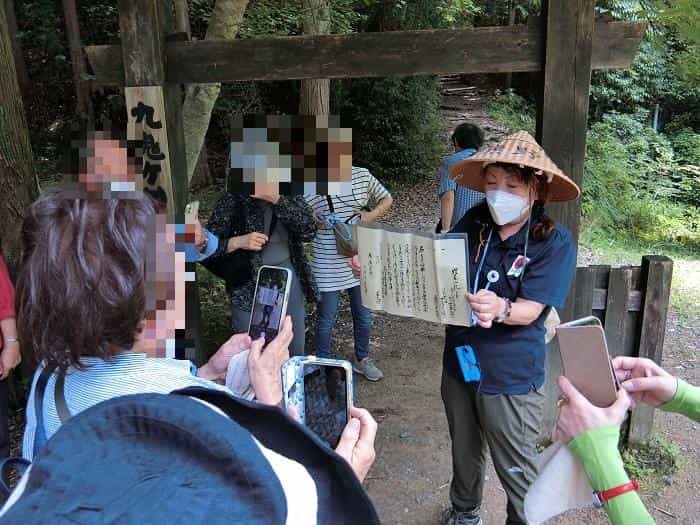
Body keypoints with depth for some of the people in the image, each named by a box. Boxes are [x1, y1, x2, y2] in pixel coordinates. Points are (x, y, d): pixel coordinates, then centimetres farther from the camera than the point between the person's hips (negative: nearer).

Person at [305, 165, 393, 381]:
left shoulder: (362, 176, -2)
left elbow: (386, 199, 12)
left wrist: (373, 214, -7)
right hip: (327, 266, -3)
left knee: (364, 315, 18)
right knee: (326, 320, 8)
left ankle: (362, 359, 40)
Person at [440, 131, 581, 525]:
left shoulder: (555, 241, -15)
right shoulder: (473, 223, -5)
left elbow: (529, 311, -19)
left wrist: (499, 309, -42)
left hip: (510, 375, -5)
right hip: (459, 362, 5)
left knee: (517, 470, 10)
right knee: (465, 452, 25)